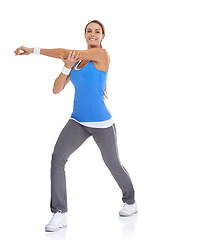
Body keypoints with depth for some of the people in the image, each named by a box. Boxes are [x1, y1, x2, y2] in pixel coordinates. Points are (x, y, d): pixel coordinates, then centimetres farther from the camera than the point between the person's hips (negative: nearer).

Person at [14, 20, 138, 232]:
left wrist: (33, 50, -12)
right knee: (58, 157, -19)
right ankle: (59, 214, -16)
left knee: (114, 165, 12)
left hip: (101, 123, -5)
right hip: (78, 122, 5)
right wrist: (67, 67, -14)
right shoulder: (76, 61, 10)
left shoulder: (103, 54, -10)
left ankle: (130, 202, 41)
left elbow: (65, 53, -16)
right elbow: (56, 89, 3)